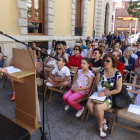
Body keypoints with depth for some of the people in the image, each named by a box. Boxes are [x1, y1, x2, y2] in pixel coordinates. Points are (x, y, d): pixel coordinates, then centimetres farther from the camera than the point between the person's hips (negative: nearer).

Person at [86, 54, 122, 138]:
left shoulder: (117, 74, -13)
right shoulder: (101, 70, -1)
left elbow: (118, 90, -8)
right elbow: (97, 83, 4)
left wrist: (105, 93, -18)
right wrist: (104, 89, -16)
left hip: (110, 97, -4)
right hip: (99, 93, 5)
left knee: (98, 107, -28)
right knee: (89, 104, -20)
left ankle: (101, 127, 4)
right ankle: (103, 120, 7)